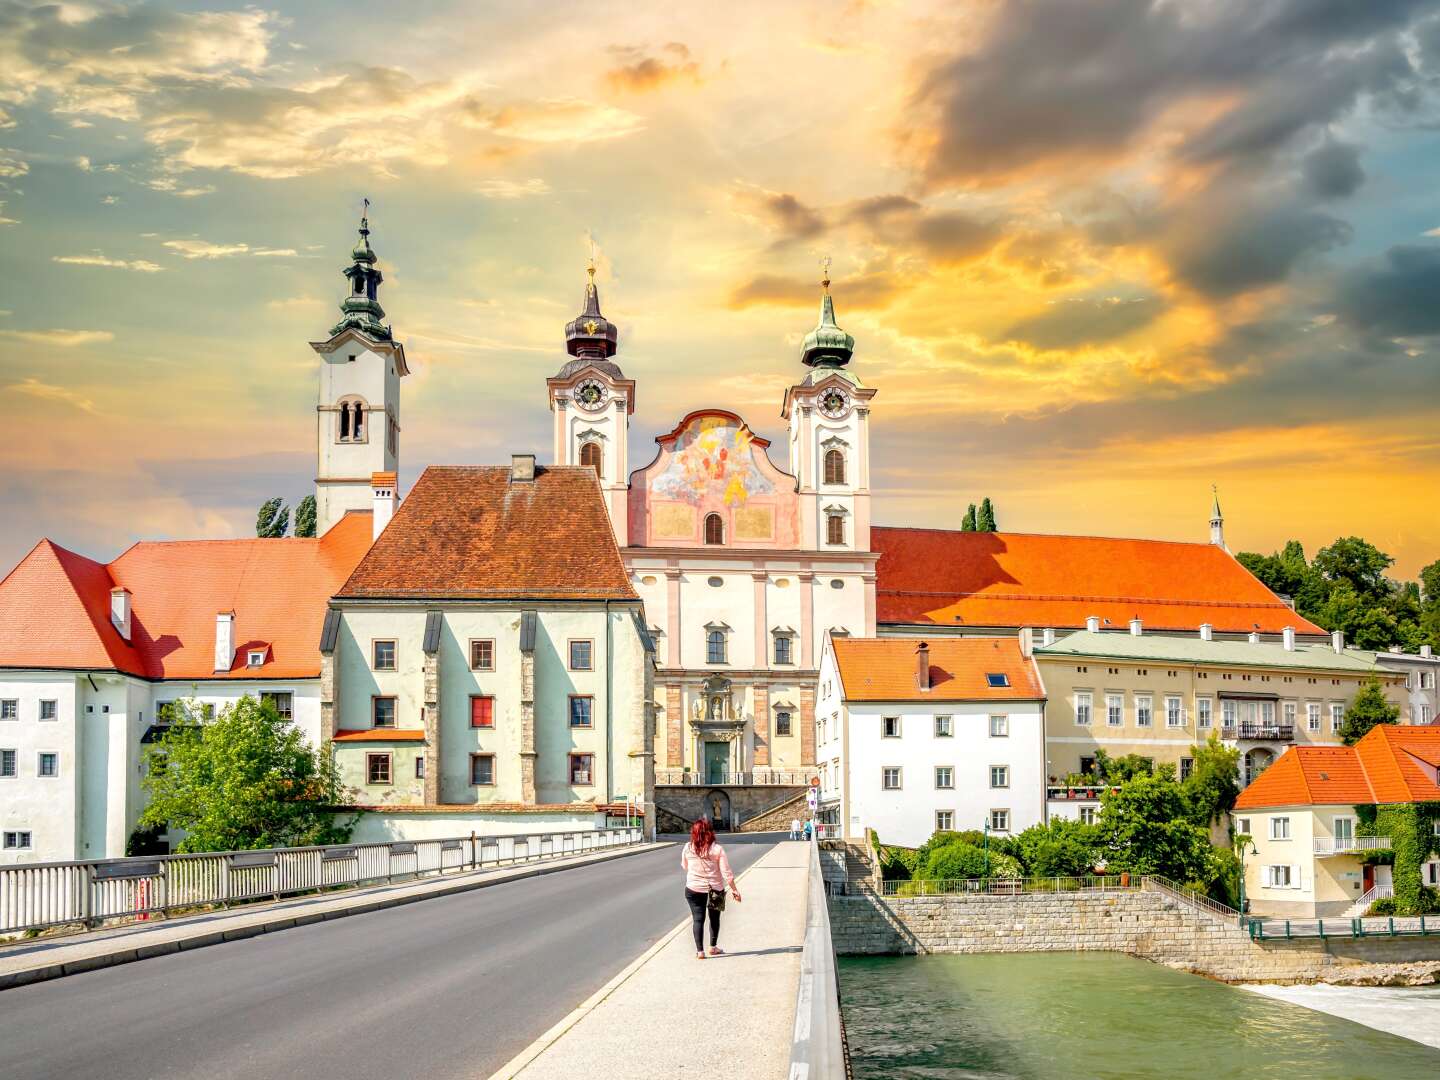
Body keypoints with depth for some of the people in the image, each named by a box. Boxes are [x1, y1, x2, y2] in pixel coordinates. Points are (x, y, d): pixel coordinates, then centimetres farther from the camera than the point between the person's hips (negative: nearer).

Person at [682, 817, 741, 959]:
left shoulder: (688, 848, -8)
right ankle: (713, 947, 29)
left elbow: (684, 866, 9)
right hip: (715, 889, 0)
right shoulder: (717, 849, -14)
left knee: (698, 919, 6)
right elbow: (726, 872, -13)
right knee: (714, 918, 20)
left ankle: (700, 951, -2)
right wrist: (734, 889, -5)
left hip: (693, 889, 0)